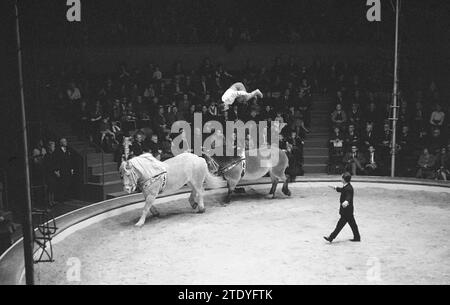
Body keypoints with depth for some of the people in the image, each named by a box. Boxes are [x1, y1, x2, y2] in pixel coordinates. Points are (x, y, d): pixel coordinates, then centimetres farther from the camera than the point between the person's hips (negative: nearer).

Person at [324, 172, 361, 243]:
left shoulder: (348, 189, -24)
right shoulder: (346, 187, 7)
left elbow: (349, 197, -40)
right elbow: (342, 190, 29)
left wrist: (346, 202, -62)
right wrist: (336, 188, 46)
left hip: (347, 211, -10)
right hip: (348, 210, 10)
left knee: (340, 224, -2)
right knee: (352, 224, 17)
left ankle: (331, 238, 3)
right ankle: (357, 237, 26)